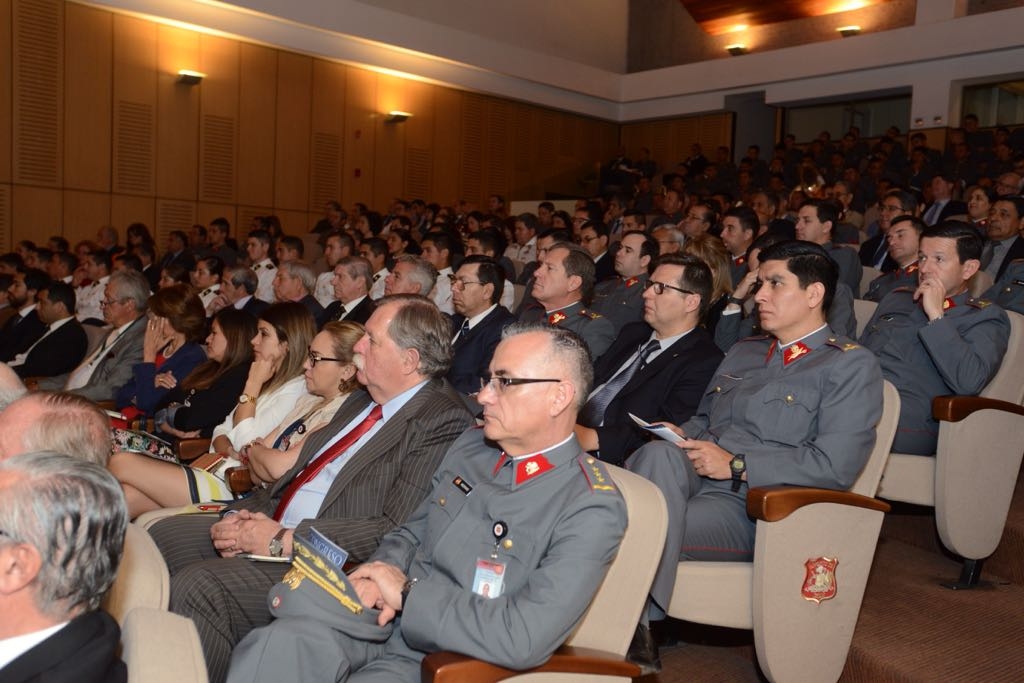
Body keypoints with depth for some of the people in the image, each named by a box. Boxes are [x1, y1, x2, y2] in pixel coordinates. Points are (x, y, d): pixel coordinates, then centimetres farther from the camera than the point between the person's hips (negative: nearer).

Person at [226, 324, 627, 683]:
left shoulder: (592, 509, -16)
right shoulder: (470, 446, 8)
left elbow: (523, 639, -24)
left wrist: (407, 592, -15)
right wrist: (380, 574, -6)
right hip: (381, 621, 6)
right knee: (273, 645, -25)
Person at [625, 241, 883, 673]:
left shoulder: (851, 366, 0)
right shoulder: (743, 352, 24)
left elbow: (835, 465, -12)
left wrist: (736, 465, -13)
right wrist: (681, 435, 7)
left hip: (750, 508, -6)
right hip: (690, 479, 7)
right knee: (659, 454, -30)